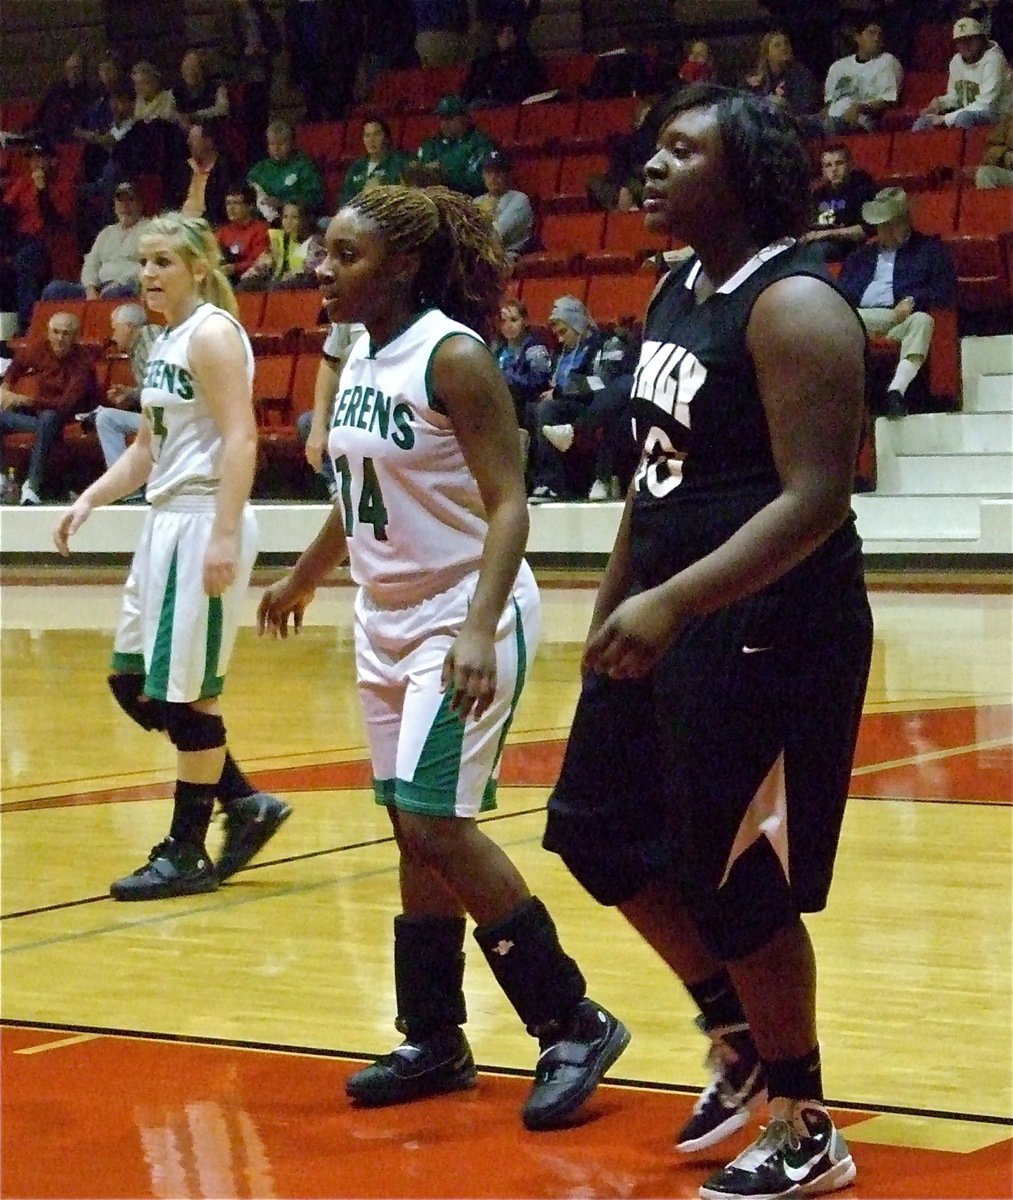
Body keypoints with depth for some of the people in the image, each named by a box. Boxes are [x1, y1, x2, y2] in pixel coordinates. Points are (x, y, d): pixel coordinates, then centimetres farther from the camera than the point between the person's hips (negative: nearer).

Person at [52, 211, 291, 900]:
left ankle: (188, 854, 7)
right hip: (167, 523, 10)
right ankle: (245, 803, 21)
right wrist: (90, 501, 10)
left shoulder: (212, 334, -11)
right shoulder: (166, 342, 16)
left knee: (187, 691, -3)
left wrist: (224, 536, -28)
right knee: (132, 682, 12)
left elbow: (240, 440, -20)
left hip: (204, 525, -10)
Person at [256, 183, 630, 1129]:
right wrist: (302, 579, 34)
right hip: (386, 619, 8)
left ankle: (573, 1024, -3)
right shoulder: (360, 357, 7)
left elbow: (507, 507, -22)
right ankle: (434, 1041, 21)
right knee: (414, 830, 11)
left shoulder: (454, 357, -17)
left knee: (436, 823, -13)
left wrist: (478, 630, -33)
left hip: (461, 620, -8)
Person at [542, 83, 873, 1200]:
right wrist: (612, 608, 21)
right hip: (667, 621, 10)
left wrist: (674, 603, -33)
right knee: (600, 832, 17)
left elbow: (815, 499, -25)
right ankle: (739, 1037, 33)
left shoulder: (793, 305, -18)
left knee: (739, 892, -1)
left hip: (768, 634, -10)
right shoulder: (677, 291, 10)